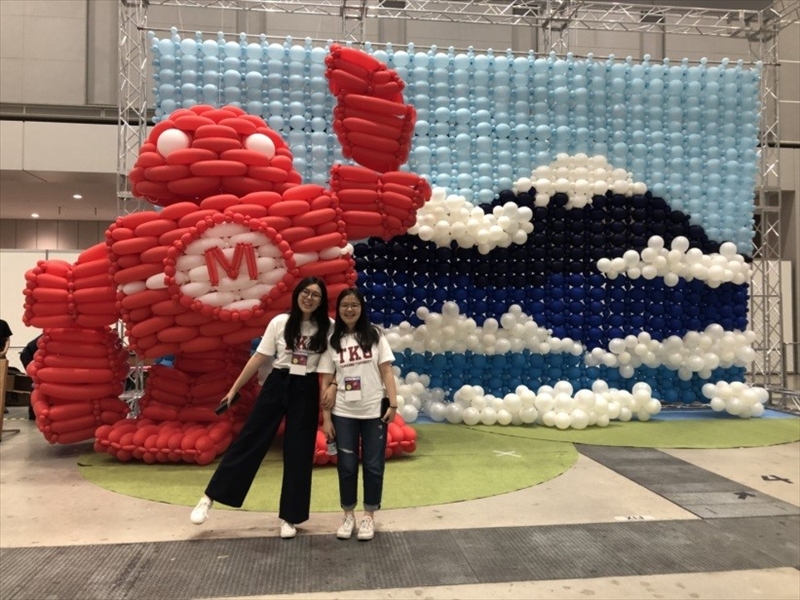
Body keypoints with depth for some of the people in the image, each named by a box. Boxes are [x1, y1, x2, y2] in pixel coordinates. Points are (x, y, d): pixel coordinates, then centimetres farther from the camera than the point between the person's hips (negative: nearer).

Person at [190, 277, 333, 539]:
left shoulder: (328, 328, -3)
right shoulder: (280, 322, -1)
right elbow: (259, 357, 2)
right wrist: (235, 388, 4)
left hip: (307, 391, 0)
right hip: (277, 385, 0)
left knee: (298, 452, 5)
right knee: (250, 439, 3)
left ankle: (290, 517, 20)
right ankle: (209, 498, 18)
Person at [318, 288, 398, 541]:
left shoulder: (375, 335, 1)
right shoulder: (332, 341, 3)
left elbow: (387, 371, -1)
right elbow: (326, 381, 3)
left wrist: (393, 404, -9)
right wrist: (326, 417, -1)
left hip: (375, 411, -1)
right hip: (343, 414, 1)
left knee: (373, 465, 6)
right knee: (346, 466, 8)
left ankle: (369, 516, 21)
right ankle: (348, 515, 25)